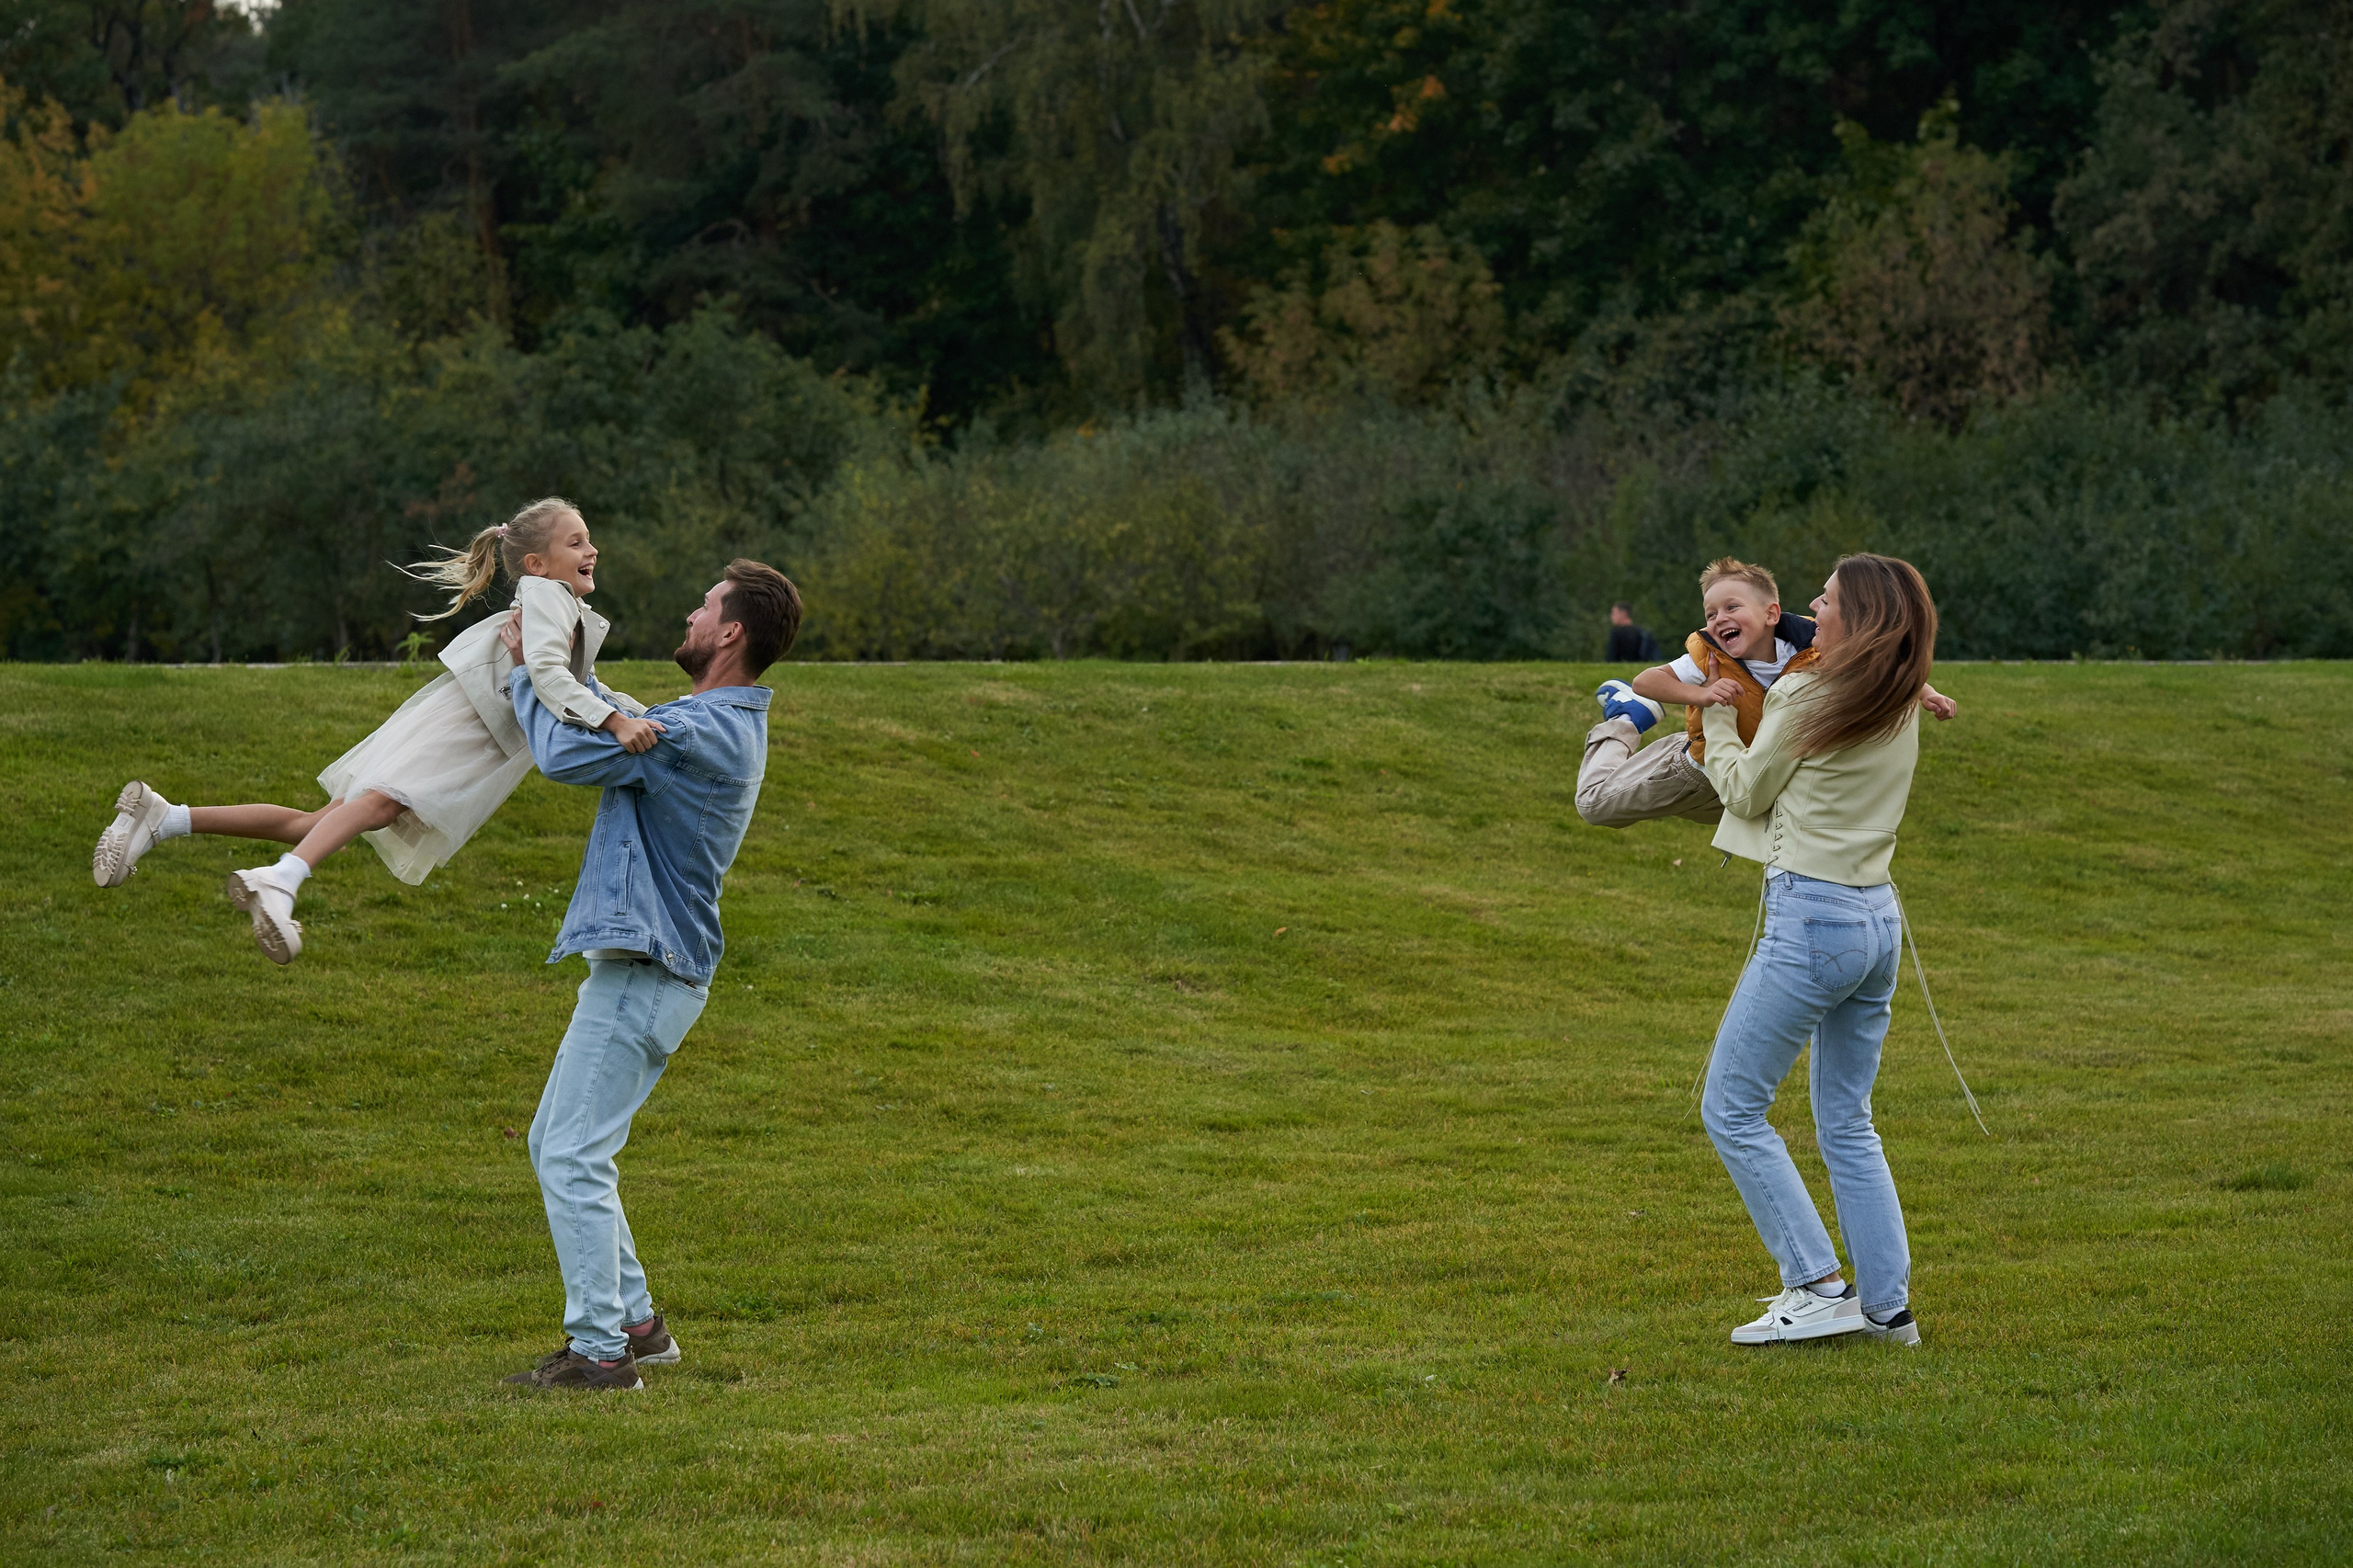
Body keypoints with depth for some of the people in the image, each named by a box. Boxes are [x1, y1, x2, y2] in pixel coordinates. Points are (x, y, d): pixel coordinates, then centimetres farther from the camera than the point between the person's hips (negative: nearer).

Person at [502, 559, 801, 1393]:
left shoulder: (703, 730, -18)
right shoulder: (727, 725, 16)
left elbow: (570, 754, -20)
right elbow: (614, 723, 33)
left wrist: (529, 675, -4)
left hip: (644, 975, -11)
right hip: (634, 965, 11)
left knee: (574, 1157, -9)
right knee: (555, 1143, 16)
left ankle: (602, 1351, -6)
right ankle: (634, 1322, 19)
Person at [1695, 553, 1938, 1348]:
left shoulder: (1801, 698, -12)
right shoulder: (1903, 709, 9)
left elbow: (1747, 794, 2)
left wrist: (1718, 721, 16)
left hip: (1812, 918, -8)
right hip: (1879, 918, 8)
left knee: (1731, 1110, 1)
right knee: (1847, 1124, 15)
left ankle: (1817, 1288, -4)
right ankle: (1887, 1305, 12)